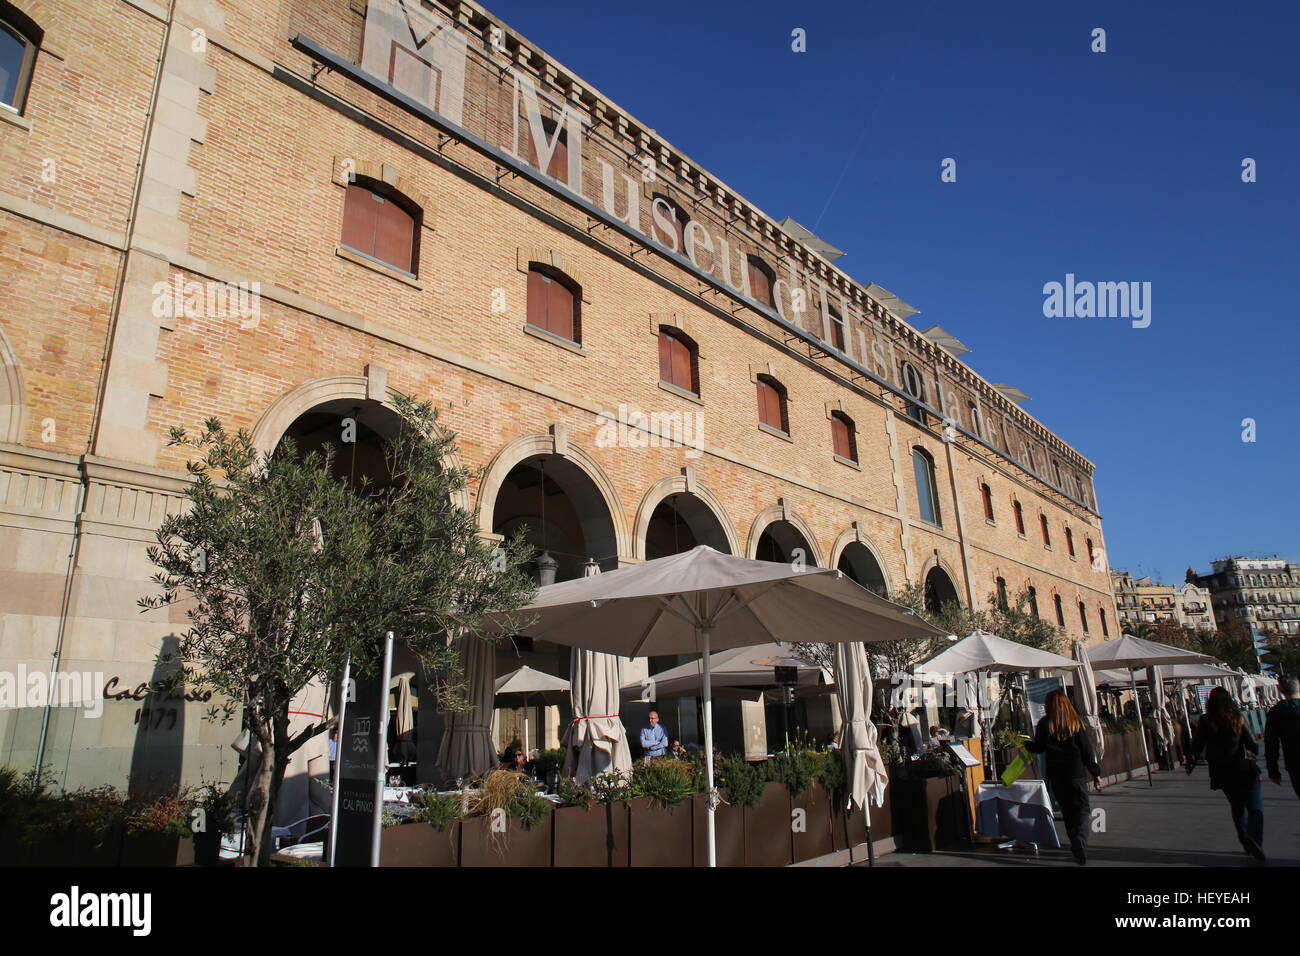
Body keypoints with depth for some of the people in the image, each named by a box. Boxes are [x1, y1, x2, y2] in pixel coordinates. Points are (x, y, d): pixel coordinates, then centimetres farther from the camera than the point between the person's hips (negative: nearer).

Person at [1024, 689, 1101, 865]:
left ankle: (1076, 844, 20)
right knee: (1082, 809, 0)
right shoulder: (1077, 723, -2)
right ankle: (1080, 844, -20)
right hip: (1077, 773, -1)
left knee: (1067, 810, 15)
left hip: (1055, 775, 1)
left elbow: (1038, 748, 0)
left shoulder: (1044, 724, -3)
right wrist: (1095, 773, 8)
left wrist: (1026, 744, 22)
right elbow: (1087, 750, -1)